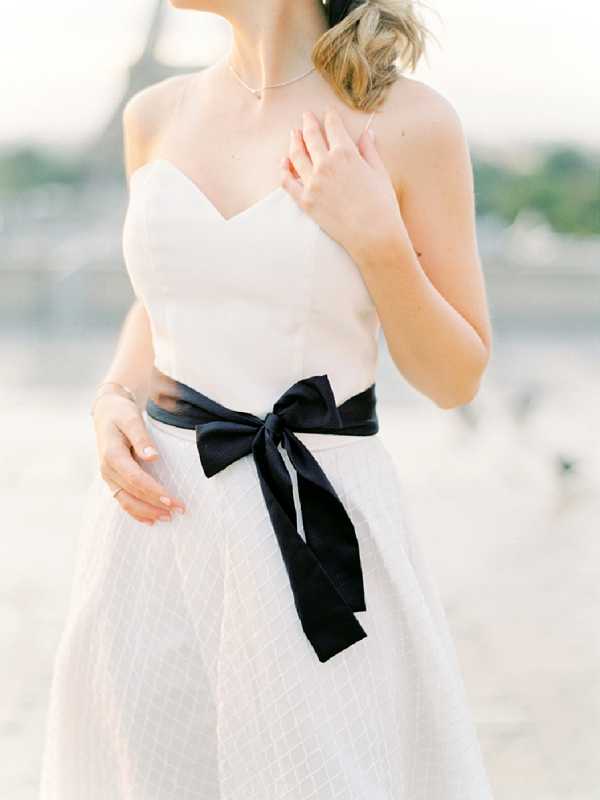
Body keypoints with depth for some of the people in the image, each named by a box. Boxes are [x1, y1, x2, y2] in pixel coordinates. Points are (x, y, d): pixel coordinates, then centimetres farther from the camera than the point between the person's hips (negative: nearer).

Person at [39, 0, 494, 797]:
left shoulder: (409, 122, -7)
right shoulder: (157, 116, 6)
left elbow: (455, 380, -3)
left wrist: (377, 238, -16)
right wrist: (113, 398, 2)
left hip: (321, 523, -4)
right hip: (159, 520, 4)